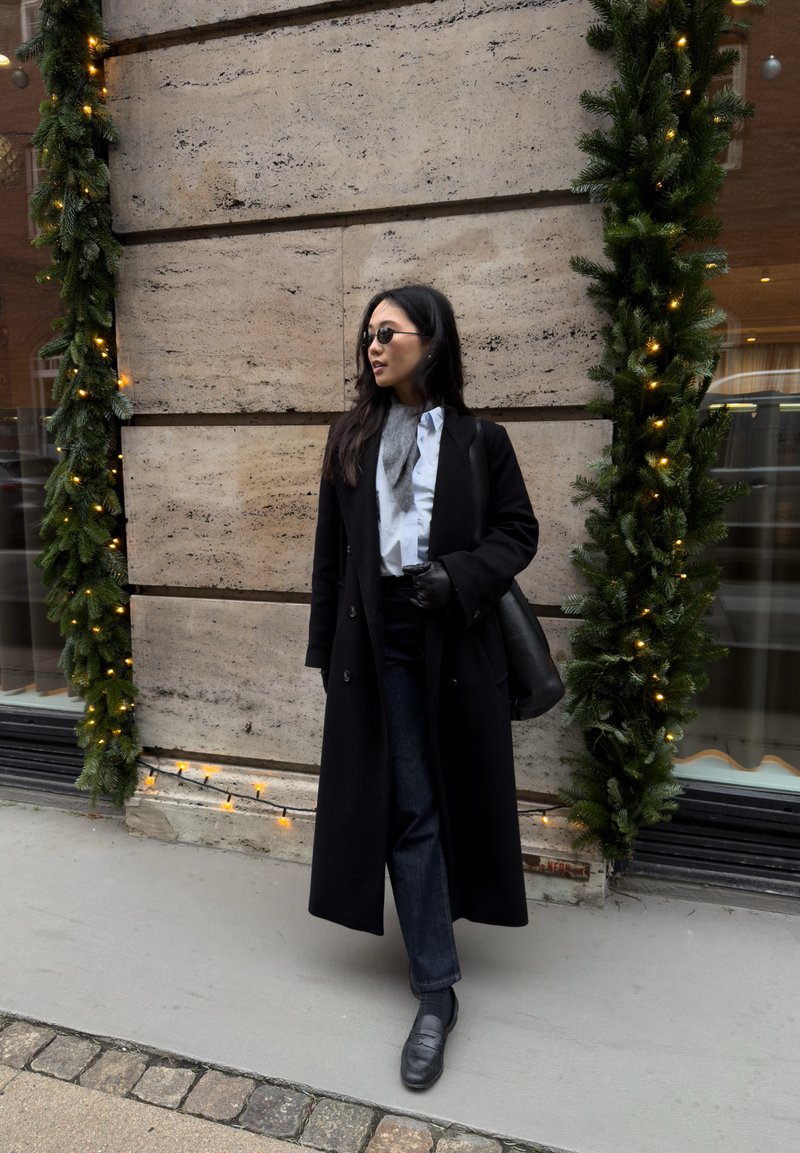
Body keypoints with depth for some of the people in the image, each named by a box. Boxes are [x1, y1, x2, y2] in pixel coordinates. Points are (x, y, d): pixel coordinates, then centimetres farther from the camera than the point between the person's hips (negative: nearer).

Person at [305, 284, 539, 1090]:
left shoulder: (478, 440, 1)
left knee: (452, 790, 11)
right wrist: (326, 647, 7)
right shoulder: (351, 440, 6)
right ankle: (436, 989, 12)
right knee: (406, 806, 1)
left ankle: (438, 904, 40)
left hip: (454, 641, 0)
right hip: (380, 641, 1)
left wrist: (459, 576, -16)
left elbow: (519, 532, 3)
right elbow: (330, 551, 7)